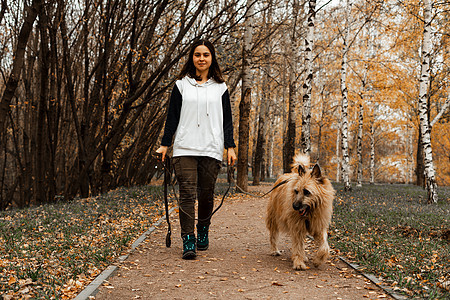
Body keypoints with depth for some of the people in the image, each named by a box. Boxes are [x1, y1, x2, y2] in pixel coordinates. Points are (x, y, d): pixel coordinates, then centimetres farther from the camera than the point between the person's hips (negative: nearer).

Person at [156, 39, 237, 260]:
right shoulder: (181, 85, 9)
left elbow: (227, 119, 10)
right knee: (187, 193, -8)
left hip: (211, 149, 1)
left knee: (206, 194, 5)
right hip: (185, 148, -1)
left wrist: (230, 147, 2)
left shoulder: (220, 87, 11)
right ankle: (188, 241, -7)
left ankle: (203, 232, 27)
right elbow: (172, 117, 9)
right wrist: (164, 144, 4)